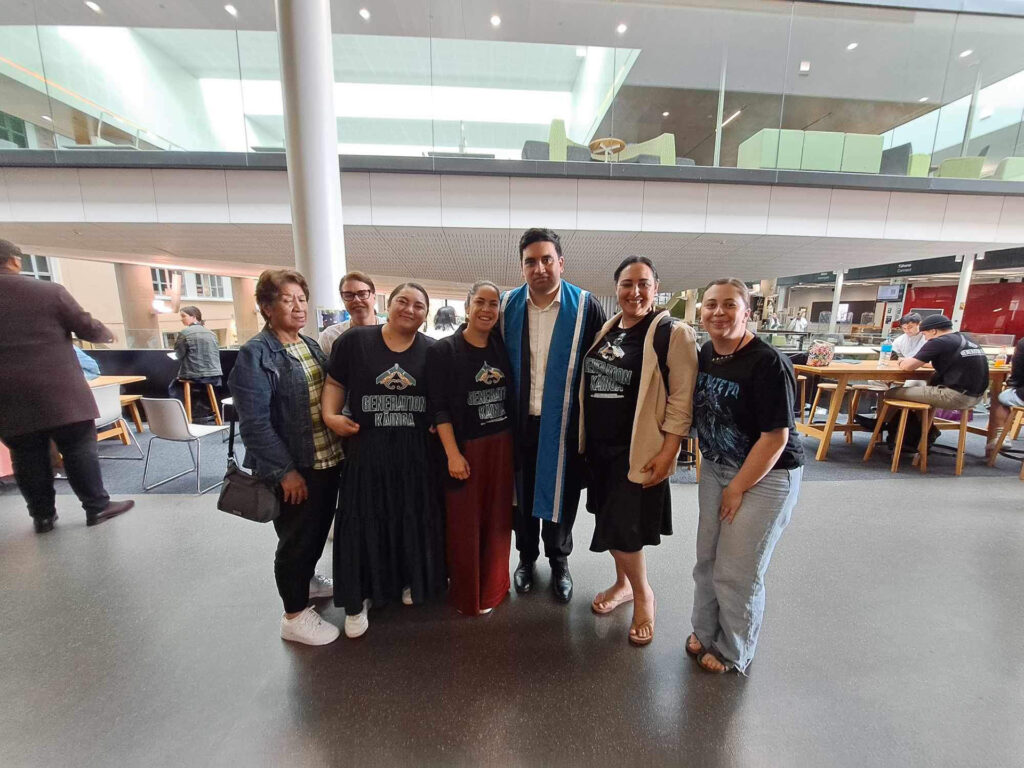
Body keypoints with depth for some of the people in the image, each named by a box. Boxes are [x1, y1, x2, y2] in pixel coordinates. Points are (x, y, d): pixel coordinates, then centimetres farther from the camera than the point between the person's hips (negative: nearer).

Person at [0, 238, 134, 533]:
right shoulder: (50, 291, -7)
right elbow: (88, 328, -1)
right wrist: (107, 334, 19)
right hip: (58, 391, -3)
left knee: (26, 456, 10)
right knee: (79, 448, 3)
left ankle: (42, 515, 19)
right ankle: (97, 506, 9)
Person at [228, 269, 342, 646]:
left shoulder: (312, 346, 9)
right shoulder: (255, 354, -13)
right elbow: (254, 422, -18)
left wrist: (339, 442, 8)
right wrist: (285, 470, -18)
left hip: (328, 459, 7)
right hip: (293, 468, -7)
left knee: (319, 530, 23)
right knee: (296, 538, 9)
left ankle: (306, 581, 48)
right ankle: (295, 615, 30)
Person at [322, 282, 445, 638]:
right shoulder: (354, 340, -2)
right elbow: (335, 383, 4)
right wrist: (330, 415, -11)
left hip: (416, 451, 2)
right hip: (366, 448, -1)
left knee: (414, 518, 15)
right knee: (363, 522, 9)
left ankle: (410, 579, 41)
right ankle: (357, 598, 30)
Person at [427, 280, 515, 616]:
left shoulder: (503, 347, 6)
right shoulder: (444, 350, -7)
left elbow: (511, 398, 11)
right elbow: (439, 407, -10)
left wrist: (514, 443, 7)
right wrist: (453, 454, -15)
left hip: (502, 446, 4)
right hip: (465, 447, -4)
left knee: (497, 519, 15)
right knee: (465, 523, 9)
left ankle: (492, 588, 37)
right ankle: (466, 595, 32)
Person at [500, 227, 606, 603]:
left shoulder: (585, 306, -7)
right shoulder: (508, 306, 0)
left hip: (563, 424, -2)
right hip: (519, 422, 2)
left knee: (560, 495, 13)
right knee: (522, 494, 16)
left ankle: (559, 560, 40)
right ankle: (526, 557, 42)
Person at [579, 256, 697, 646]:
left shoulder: (673, 333, -10)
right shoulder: (605, 330, 8)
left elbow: (683, 396, -13)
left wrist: (668, 450, -17)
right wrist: (585, 437, 14)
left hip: (639, 449, -6)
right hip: (599, 446, 6)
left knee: (623, 527, -1)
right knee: (609, 520, 17)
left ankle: (643, 594, 28)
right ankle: (623, 583, 41)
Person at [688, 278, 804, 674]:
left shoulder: (767, 363, -22)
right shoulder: (705, 353, -1)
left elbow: (776, 437, -20)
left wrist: (737, 488, -14)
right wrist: (712, 467, 5)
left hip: (766, 476, -6)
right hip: (715, 468, 6)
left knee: (737, 572, 6)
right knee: (707, 560, 15)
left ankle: (734, 653, 32)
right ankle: (705, 632, 39)